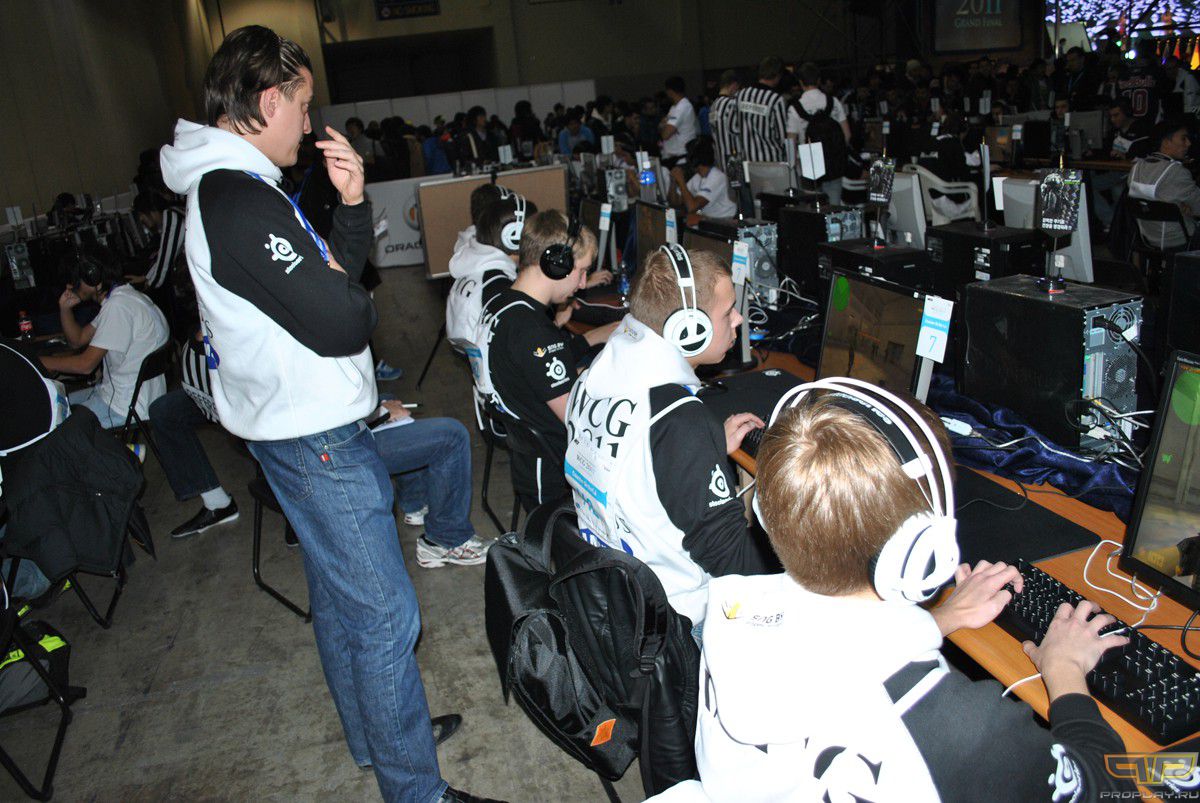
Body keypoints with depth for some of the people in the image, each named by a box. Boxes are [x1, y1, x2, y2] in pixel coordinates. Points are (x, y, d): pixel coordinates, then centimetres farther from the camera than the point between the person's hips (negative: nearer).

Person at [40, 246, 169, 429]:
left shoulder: (119, 305, -21)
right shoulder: (119, 298, 11)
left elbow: (86, 364, -19)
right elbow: (77, 340, 19)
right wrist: (65, 307, 4)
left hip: (128, 407, -10)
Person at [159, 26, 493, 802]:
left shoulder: (229, 186, 11)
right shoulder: (241, 200, -23)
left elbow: (337, 270, 13)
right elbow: (343, 322, -25)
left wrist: (353, 202, 0)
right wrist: (353, 293, -4)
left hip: (309, 426, 11)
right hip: (314, 439, -11)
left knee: (339, 593, 22)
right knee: (385, 614, -1)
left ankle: (374, 733, 41)